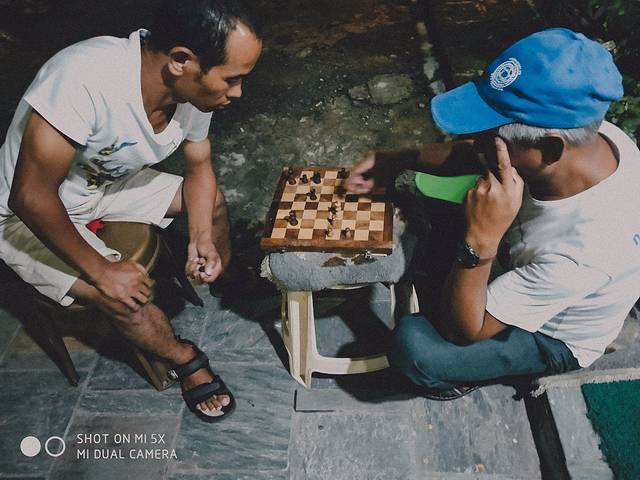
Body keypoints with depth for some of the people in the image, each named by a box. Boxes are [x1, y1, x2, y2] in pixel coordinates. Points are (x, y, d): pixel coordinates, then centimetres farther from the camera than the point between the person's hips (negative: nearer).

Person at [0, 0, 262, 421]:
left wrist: (201, 239, -16)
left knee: (211, 199, 6)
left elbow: (199, 168, -1)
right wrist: (101, 270, -26)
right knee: (127, 296, -22)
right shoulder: (85, 78, -40)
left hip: (104, 185, 6)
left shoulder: (193, 91, -19)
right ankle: (186, 361, 7)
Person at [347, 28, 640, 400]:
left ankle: (463, 376, 13)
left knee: (412, 346, -22)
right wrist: (398, 160, -19)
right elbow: (472, 155, -7)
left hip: (554, 337, -6)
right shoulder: (587, 130, -25)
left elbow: (464, 331, -33)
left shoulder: (581, 250, -45)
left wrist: (480, 240, -47)